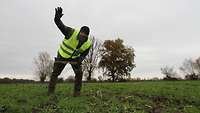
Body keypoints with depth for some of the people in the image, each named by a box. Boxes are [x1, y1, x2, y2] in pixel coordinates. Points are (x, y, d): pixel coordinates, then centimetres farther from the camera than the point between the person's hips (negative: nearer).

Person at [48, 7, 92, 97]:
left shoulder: (88, 44, -21)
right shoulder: (72, 32, -32)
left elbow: (84, 54, -3)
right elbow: (59, 24, -37)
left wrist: (80, 60, -23)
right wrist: (57, 17, -61)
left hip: (75, 57, 2)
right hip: (62, 55, -1)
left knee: (79, 73, -14)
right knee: (55, 73, 4)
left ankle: (77, 92, 2)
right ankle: (50, 92, 22)